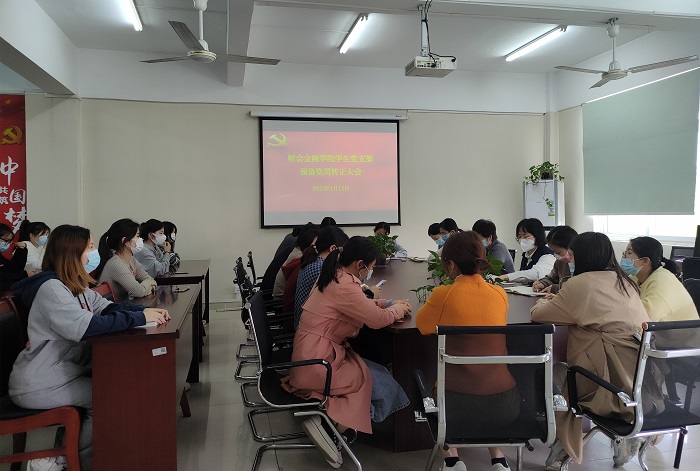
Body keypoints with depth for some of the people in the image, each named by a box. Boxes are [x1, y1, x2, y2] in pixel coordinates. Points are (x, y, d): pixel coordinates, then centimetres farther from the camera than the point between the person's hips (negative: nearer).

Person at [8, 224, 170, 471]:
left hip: (62, 372, 9)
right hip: (38, 386, -9)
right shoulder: (52, 288, -23)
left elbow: (107, 307, 8)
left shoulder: (76, 286, 8)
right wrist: (140, 318, -28)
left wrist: (144, 310, -10)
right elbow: (88, 326, -35)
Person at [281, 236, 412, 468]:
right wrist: (398, 309, 4)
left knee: (379, 373, 10)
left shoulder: (333, 276, 9)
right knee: (382, 386, 1)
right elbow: (378, 320, -16)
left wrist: (388, 303, 10)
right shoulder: (345, 285, -21)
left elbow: (362, 304, 21)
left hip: (312, 354, 10)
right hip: (319, 363, -10)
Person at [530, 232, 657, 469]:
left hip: (616, 382, -8)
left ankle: (565, 445, 19)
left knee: (550, 367, 10)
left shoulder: (580, 283, -9)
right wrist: (560, 300, 25)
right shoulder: (624, 281, 14)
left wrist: (542, 302, 19)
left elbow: (538, 315, -2)